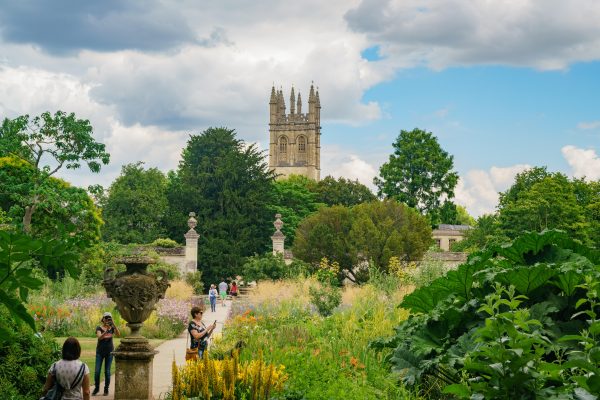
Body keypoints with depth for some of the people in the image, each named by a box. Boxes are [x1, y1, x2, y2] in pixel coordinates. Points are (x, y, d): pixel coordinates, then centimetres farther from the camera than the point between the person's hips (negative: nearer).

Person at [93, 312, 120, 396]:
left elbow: (118, 334, -16)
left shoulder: (112, 328, 1)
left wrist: (114, 324, -27)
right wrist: (106, 330, -36)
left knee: (107, 371, 2)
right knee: (97, 371, -3)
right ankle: (96, 388, 16)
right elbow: (100, 337, -21)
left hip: (109, 352, 1)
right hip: (100, 351, -1)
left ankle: (106, 389, 13)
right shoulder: (99, 328, -5)